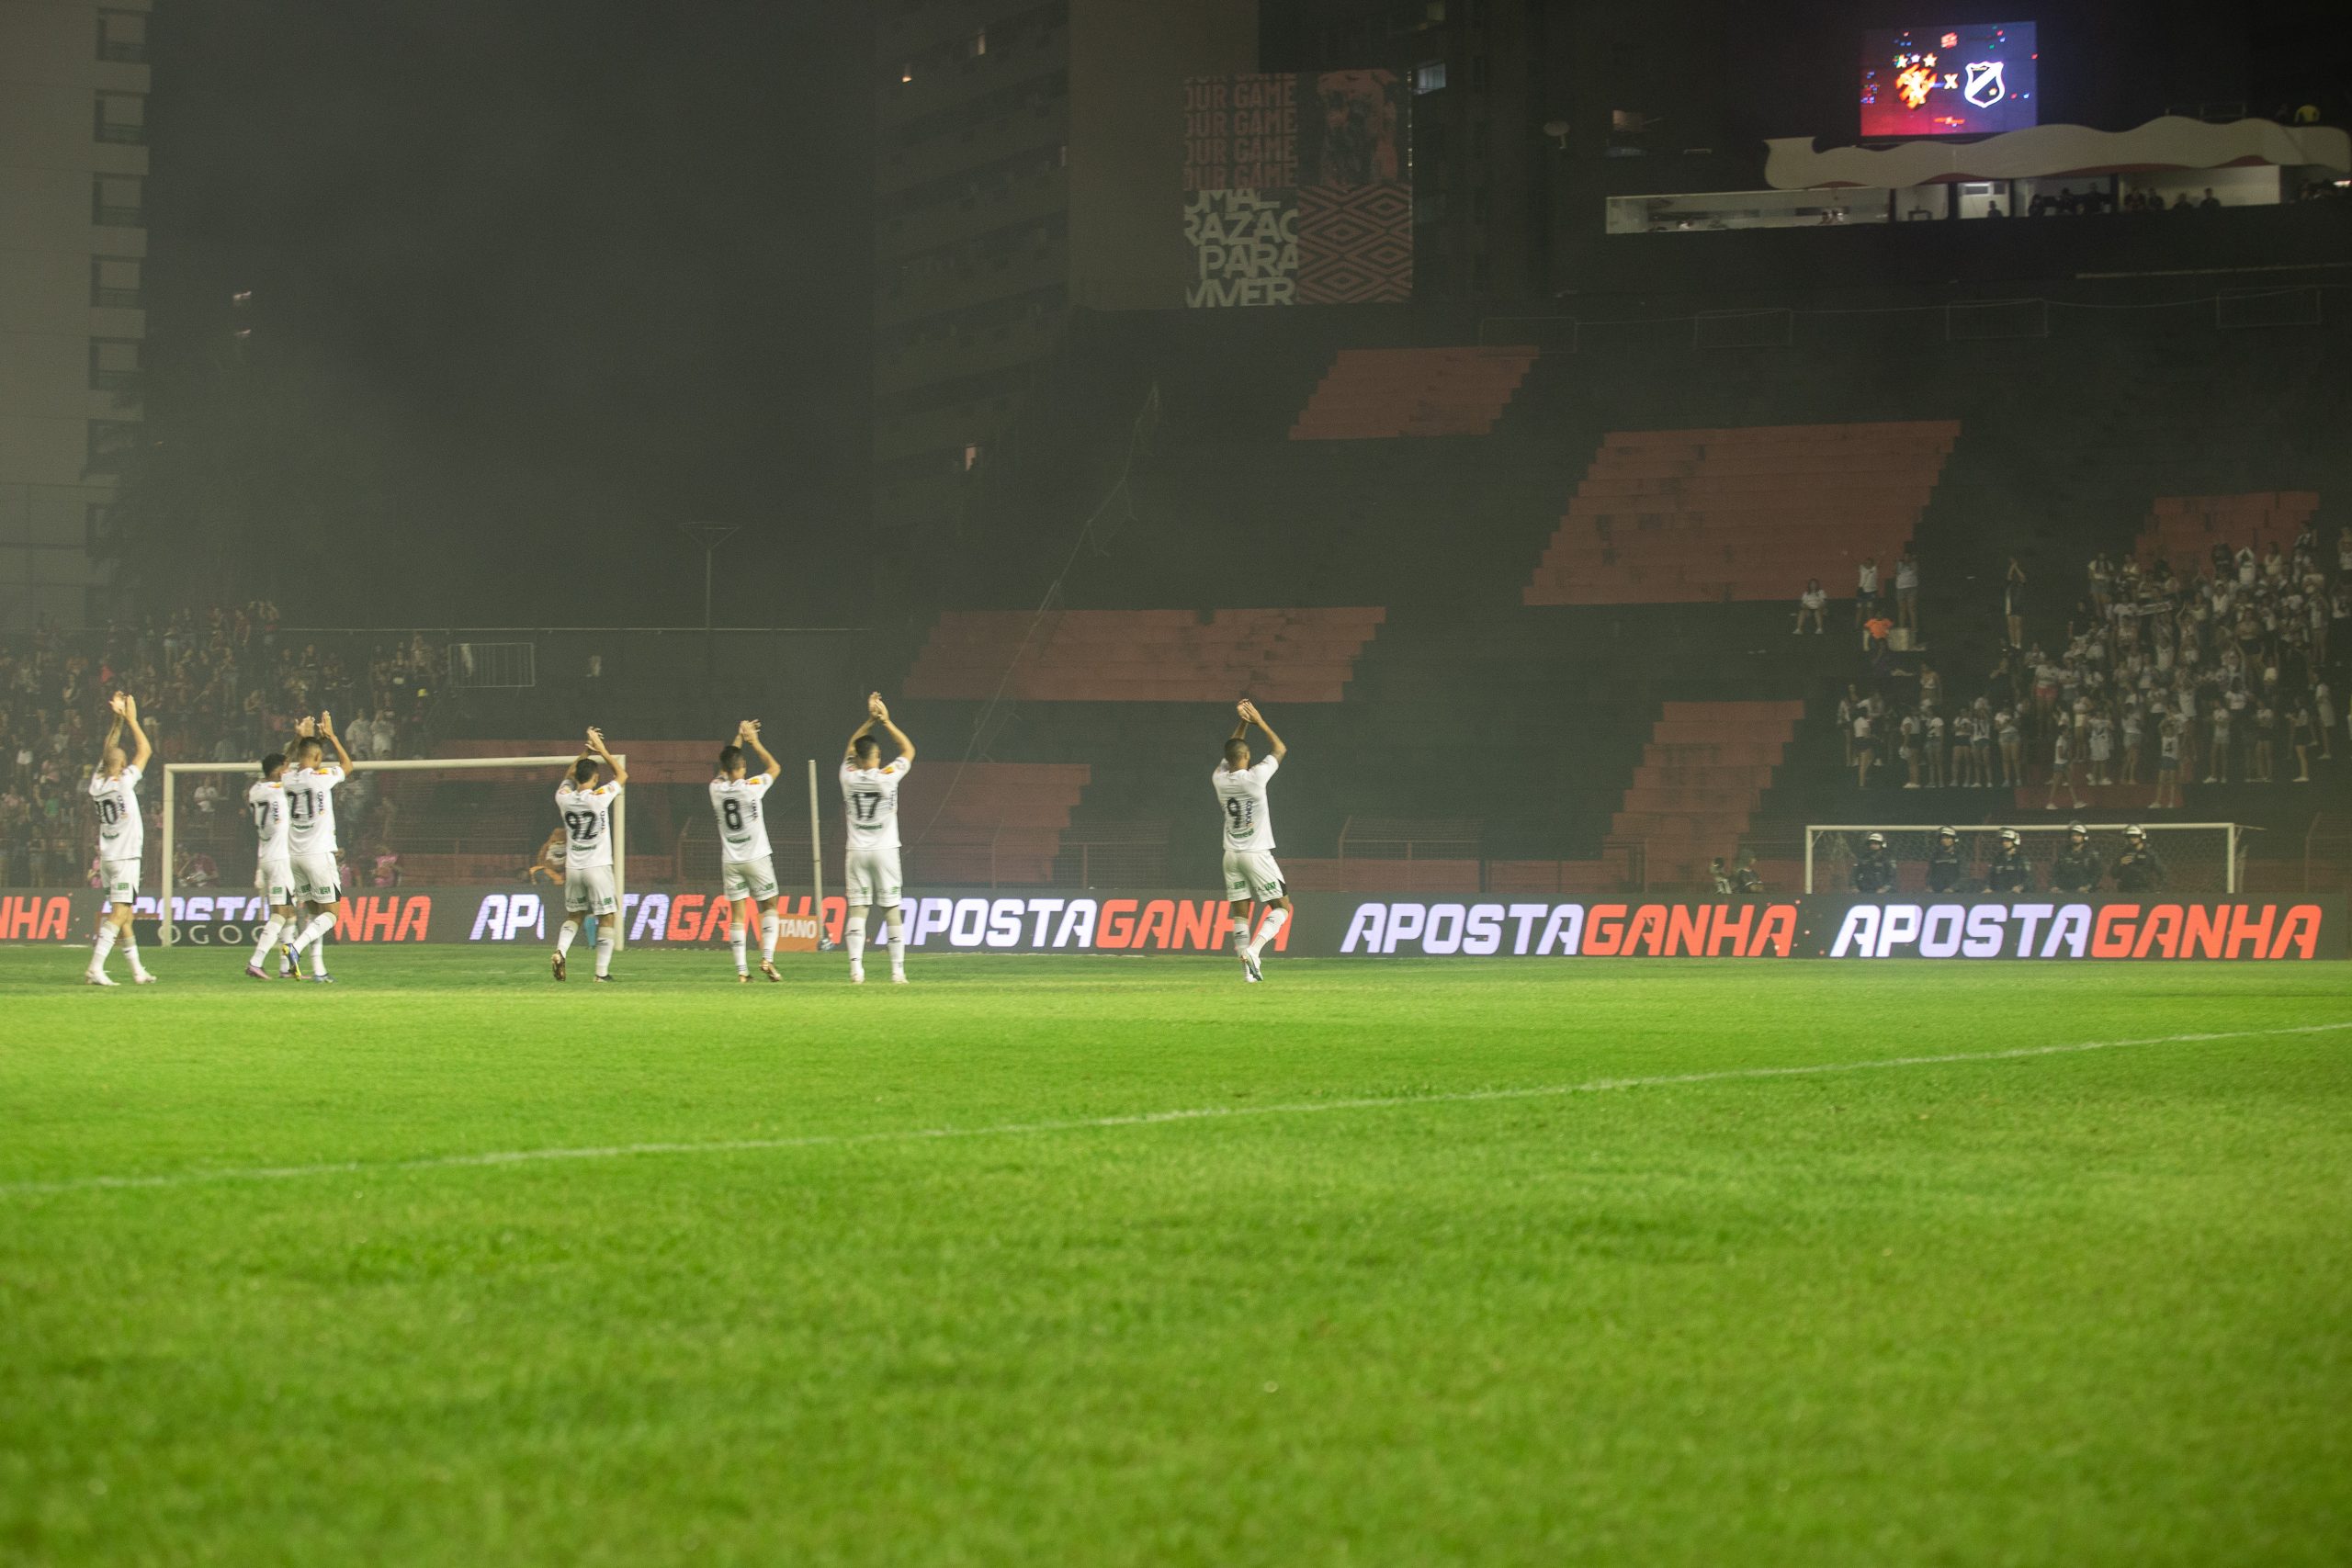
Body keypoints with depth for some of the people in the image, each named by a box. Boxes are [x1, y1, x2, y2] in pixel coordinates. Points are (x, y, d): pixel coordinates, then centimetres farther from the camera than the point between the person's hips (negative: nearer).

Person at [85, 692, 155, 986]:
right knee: (119, 914, -12)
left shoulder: (97, 782, 4)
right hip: (126, 858, -7)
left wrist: (118, 718, 15)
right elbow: (144, 750, -6)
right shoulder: (124, 782, -12)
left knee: (123, 916, 12)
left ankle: (137, 971, 17)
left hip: (107, 857, 7)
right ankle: (95, 968, -23)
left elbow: (107, 751, 18)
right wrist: (130, 718, 2)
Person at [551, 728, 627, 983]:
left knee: (573, 915, 18)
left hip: (573, 867, 4)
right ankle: (602, 971, -1)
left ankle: (560, 951, -7)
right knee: (607, 918, 3)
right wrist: (601, 750, 5)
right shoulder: (599, 798, -14)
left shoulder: (564, 798, -3)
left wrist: (587, 752, 19)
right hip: (598, 867, -4)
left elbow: (569, 776, 21)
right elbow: (622, 775, 2)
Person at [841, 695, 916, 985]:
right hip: (885, 851, -2)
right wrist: (886, 722, 6)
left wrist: (870, 721, 16)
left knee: (857, 910, -1)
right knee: (892, 910, 2)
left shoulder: (849, 776, -3)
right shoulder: (887, 776, -9)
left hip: (857, 852, 2)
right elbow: (908, 750, 7)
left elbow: (851, 747, 17)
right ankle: (897, 970, 1)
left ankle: (856, 969, -12)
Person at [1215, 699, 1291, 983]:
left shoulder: (1220, 779, -2)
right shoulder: (1255, 777, -14)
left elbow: (1231, 751, 19)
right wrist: (1259, 721, 7)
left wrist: (1243, 723, 15)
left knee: (1240, 915, 7)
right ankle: (1254, 950, -17)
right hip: (1257, 854, -5)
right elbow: (1280, 749, 0)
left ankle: (1248, 968, -2)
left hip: (1232, 855, 5)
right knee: (1282, 908, 3)